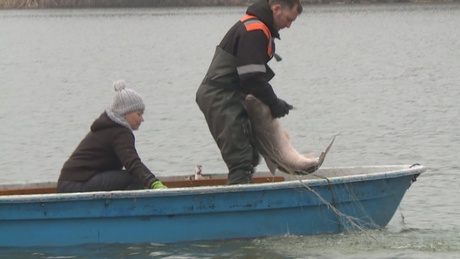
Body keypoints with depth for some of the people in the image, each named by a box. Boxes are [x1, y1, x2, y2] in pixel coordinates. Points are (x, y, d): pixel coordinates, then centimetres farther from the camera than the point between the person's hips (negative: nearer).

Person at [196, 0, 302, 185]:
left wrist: (273, 102, 10)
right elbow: (252, 78, -21)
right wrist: (274, 104, -10)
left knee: (249, 157, 15)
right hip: (220, 98, -11)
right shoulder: (254, 31, -17)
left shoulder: (261, 30, 17)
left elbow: (256, 75, 20)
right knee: (241, 161, -14)